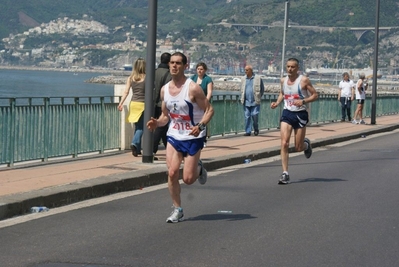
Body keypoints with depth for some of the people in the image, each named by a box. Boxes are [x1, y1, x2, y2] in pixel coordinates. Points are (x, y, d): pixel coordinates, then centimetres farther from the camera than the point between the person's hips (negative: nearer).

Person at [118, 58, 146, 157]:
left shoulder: (130, 78, 4)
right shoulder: (146, 78, -7)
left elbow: (126, 92, 0)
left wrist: (121, 103, -1)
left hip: (133, 103, 4)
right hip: (142, 104, -4)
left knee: (137, 126, 15)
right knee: (141, 127, 0)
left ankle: (137, 149, 18)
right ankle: (135, 143, -23)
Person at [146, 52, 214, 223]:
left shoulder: (193, 88, -15)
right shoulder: (165, 89, 3)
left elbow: (209, 110, -12)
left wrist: (200, 126, -29)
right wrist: (157, 123, -8)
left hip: (192, 137, -5)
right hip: (174, 136, 5)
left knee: (188, 179, -5)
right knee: (172, 173, -8)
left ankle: (199, 168, 31)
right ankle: (177, 210, 7)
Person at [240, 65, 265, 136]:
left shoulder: (258, 78, -2)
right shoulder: (243, 79, 10)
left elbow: (262, 89, 5)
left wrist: (258, 97, 1)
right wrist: (243, 99, 9)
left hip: (255, 102, -4)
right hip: (246, 102, 4)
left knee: (254, 115, -7)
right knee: (247, 117, 2)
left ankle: (256, 129, 14)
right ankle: (248, 131, 7)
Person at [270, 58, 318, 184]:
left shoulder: (304, 80, -9)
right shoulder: (283, 80, 5)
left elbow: (315, 95, -6)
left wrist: (303, 101, -22)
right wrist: (277, 102, 4)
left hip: (300, 114, -3)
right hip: (287, 113, 3)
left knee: (298, 148, 4)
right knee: (284, 143, -12)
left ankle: (306, 144, 43)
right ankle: (285, 174, -10)